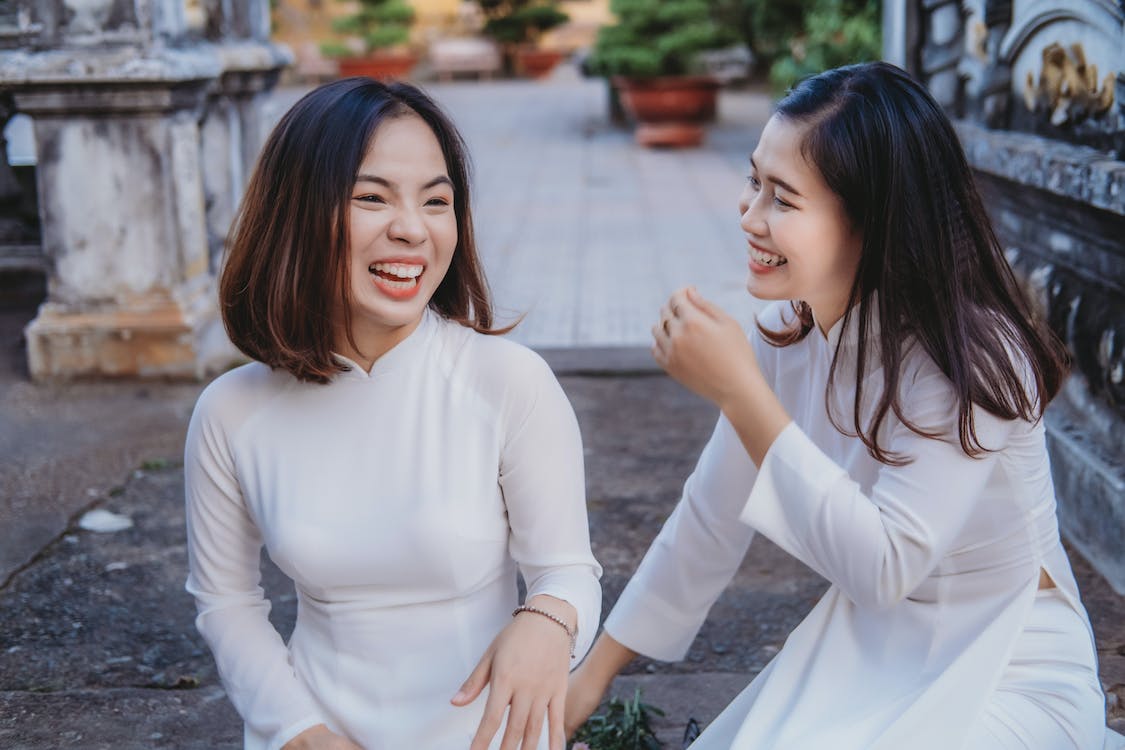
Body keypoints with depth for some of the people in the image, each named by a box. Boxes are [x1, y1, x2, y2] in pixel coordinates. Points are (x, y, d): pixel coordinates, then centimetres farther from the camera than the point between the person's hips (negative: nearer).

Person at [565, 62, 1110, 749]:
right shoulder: (787, 336, -6)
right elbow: (711, 520, 1)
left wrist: (740, 392, -32)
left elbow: (882, 567, -29)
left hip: (1011, 680, -5)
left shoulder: (971, 356, -25)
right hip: (866, 657, 6)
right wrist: (589, 678, 4)